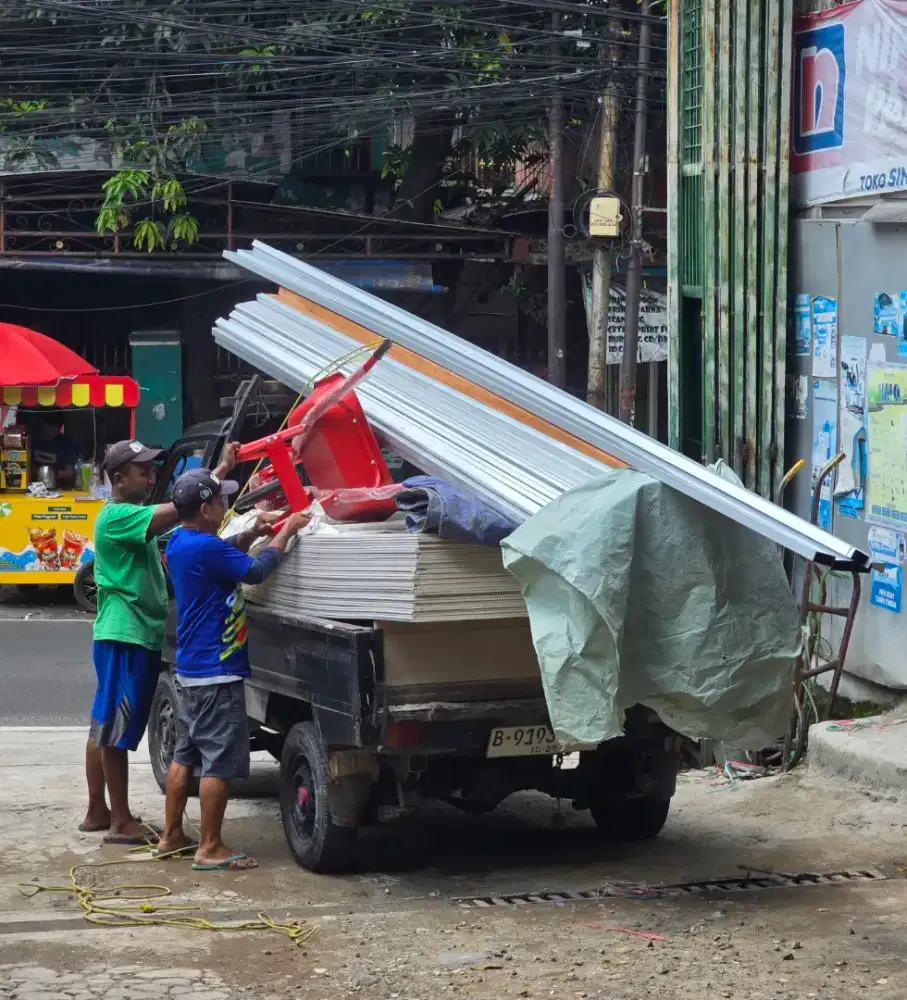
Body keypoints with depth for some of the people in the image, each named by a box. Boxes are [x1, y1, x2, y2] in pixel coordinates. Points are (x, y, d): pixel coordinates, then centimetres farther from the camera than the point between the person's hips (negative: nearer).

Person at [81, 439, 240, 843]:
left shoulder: (133, 516, 16)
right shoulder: (116, 516, -15)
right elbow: (179, 509, -26)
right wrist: (221, 471, -22)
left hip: (134, 634, 10)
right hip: (126, 635, -10)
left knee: (104, 726, 15)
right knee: (116, 731, -4)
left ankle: (97, 811, 23)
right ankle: (121, 823, 0)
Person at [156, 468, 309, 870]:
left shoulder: (182, 542, 8)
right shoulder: (204, 548, -22)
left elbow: (225, 553, 24)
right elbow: (255, 570, -16)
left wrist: (253, 532, 8)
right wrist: (285, 532, -6)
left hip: (191, 670, 10)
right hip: (216, 673, -10)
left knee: (186, 754, 17)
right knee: (220, 762, -4)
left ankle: (171, 836, 24)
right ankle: (210, 849, 0)